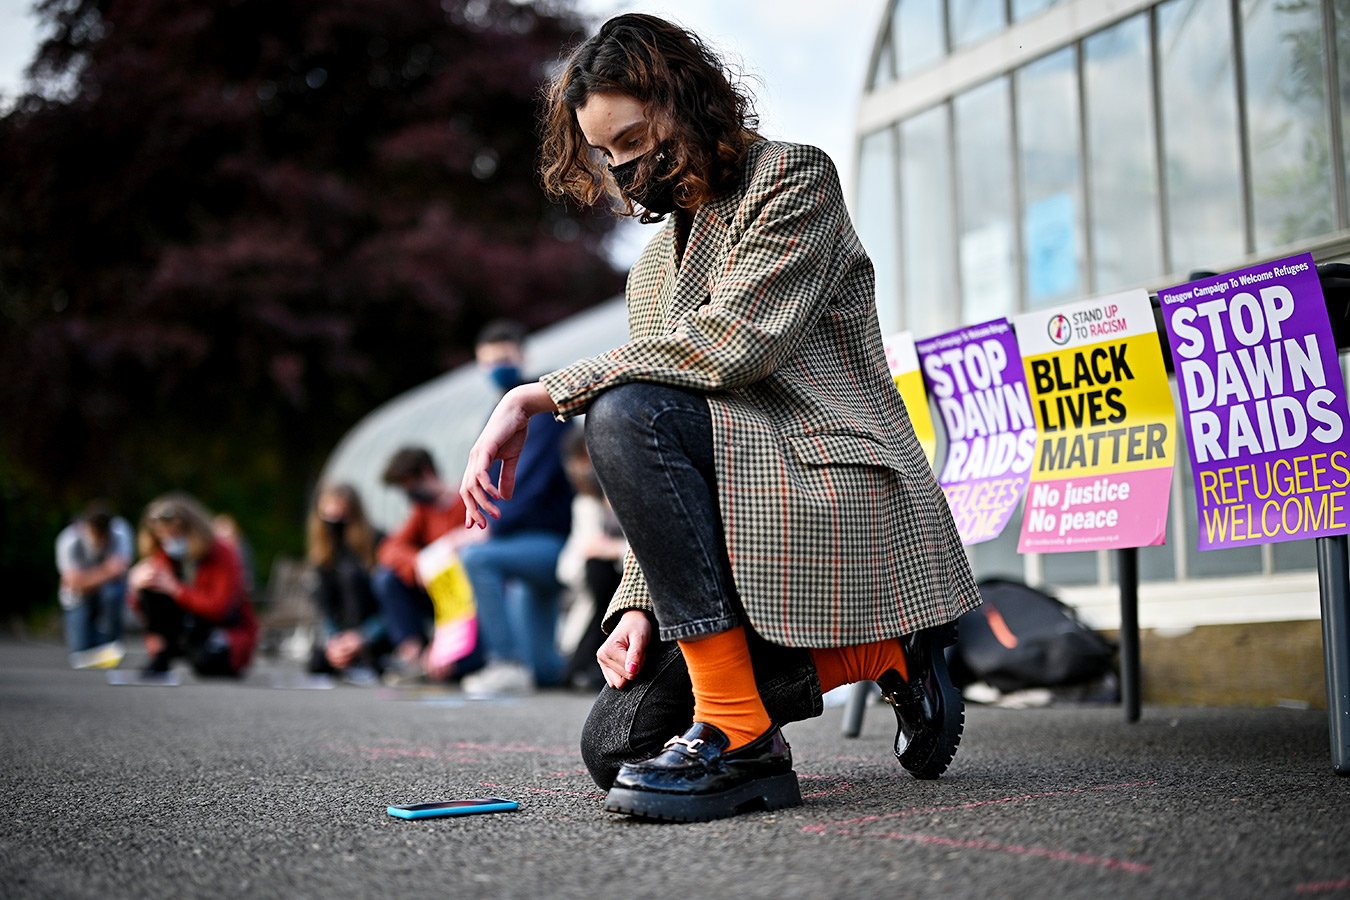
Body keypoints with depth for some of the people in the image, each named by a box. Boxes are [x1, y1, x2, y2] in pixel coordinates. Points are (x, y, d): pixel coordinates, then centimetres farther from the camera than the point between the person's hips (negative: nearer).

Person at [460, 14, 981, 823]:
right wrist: (641, 604, 0)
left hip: (841, 490, -8)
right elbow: (665, 479, 15)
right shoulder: (654, 267, 19)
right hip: (747, 514, 8)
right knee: (618, 744, -2)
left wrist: (545, 393, -19)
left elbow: (731, 343, -20)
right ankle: (879, 653, 10)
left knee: (627, 416, -29)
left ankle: (736, 733, -25)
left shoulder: (796, 178, -2)